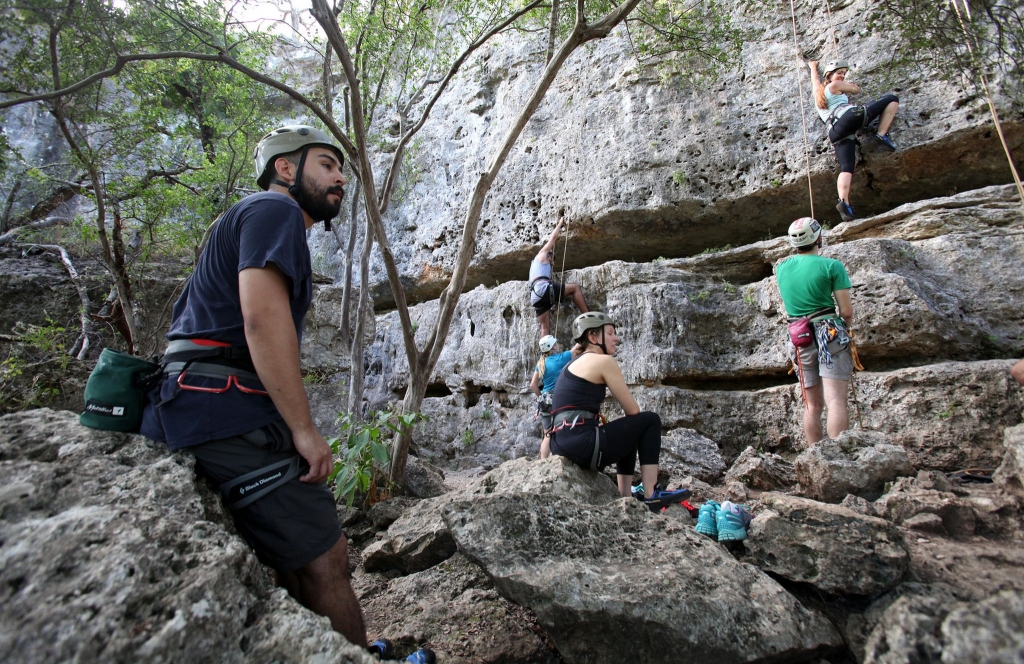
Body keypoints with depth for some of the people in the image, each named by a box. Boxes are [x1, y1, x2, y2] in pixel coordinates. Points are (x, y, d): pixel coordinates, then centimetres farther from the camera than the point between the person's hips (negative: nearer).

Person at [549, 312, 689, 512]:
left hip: (562, 444, 9)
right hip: (582, 444, -9)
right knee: (650, 421, 7)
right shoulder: (603, 360, -4)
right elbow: (633, 411, -1)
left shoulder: (573, 364, 22)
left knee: (628, 433, 32)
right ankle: (651, 496, 6)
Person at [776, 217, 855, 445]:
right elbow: (846, 310, -5)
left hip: (799, 340, 5)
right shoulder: (831, 266, -5)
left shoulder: (781, 268, 9)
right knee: (836, 401, -9)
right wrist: (847, 325, 17)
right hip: (831, 335, -4)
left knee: (813, 405, 11)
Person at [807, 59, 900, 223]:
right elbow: (857, 89, 30)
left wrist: (813, 67, 73)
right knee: (892, 99, 8)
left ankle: (843, 202, -30)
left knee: (846, 168, -8)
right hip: (850, 117, -6)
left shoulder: (818, 91, 33)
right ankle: (882, 135, -6)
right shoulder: (835, 85, 16)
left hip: (836, 133, 6)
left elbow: (815, 79, 55)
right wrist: (845, 83, 48)